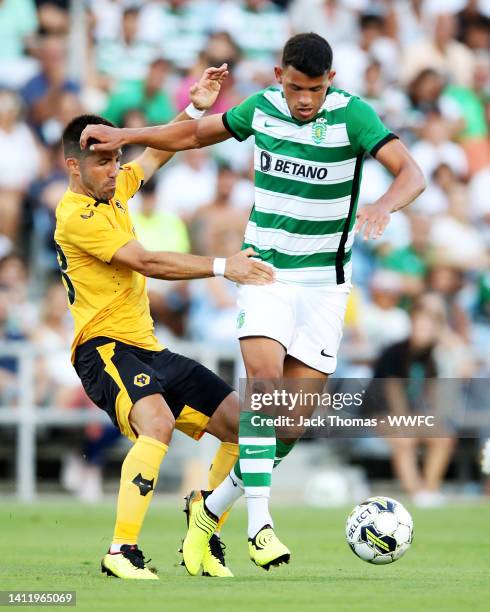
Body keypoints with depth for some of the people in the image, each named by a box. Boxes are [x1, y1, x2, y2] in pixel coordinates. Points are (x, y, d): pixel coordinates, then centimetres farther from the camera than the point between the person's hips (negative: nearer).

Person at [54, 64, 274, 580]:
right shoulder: (76, 216, -14)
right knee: (158, 422, -36)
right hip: (106, 348, -9)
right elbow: (147, 263, -22)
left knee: (242, 424, 3)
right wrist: (221, 266, -26)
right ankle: (122, 552, -36)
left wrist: (195, 109, 16)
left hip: (147, 348, 9)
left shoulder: (112, 190, 12)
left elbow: (157, 154, 29)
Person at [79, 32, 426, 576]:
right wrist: (126, 136, 10)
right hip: (264, 271, 1)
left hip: (324, 282, -1)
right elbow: (198, 133, 17)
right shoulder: (262, 107, -2)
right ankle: (259, 523, -27)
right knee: (264, 377, -23)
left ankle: (210, 509, 15)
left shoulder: (351, 115, -13)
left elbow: (411, 174, -23)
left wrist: (383, 206, -44)